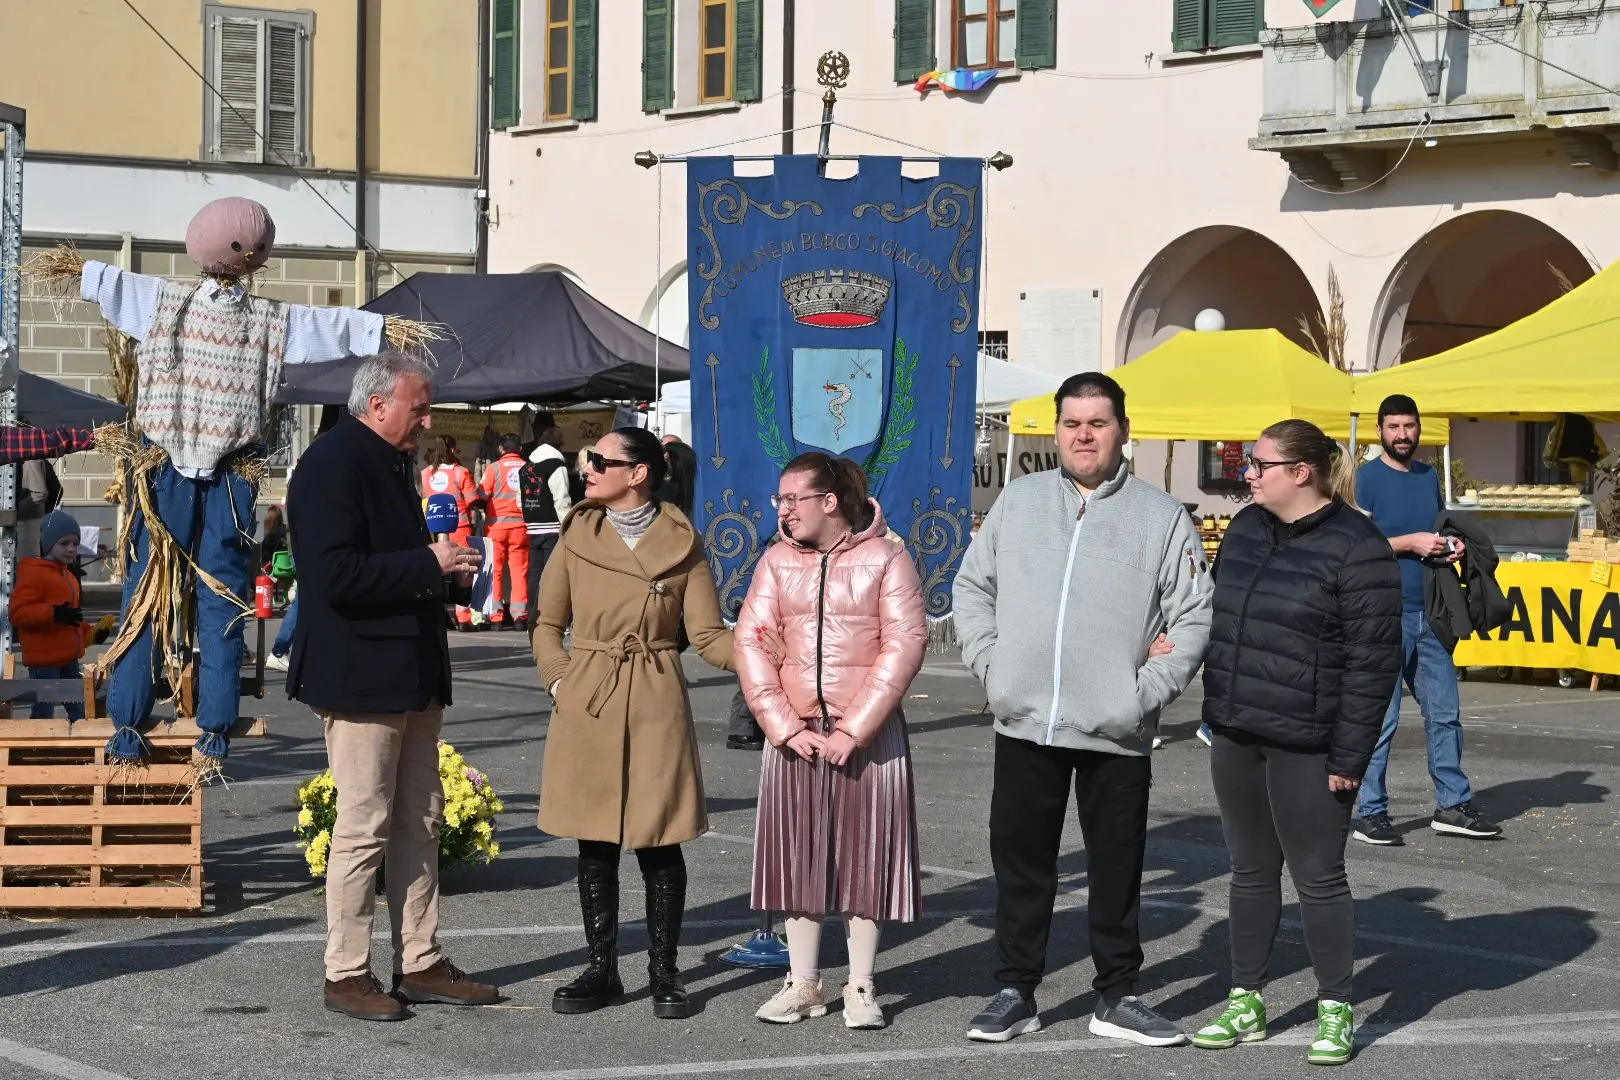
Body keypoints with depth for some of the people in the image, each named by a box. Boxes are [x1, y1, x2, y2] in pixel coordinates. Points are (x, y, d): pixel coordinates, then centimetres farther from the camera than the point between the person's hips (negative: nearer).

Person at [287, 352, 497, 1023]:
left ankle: (420, 963, 20)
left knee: (419, 822, 13)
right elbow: (335, 576, -24)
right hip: (359, 676, -10)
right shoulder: (332, 464, -15)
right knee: (364, 827, -4)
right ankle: (346, 975, 6)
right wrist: (429, 565, -19)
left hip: (413, 675, 10)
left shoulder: (391, 463, 16)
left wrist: (449, 577, 6)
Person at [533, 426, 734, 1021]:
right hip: (587, 704, 2)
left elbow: (708, 634, -1)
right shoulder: (578, 536, 5)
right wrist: (558, 682, -1)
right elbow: (547, 624, 13)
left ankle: (664, 971, 14)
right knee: (595, 844, 6)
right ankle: (601, 969, 17)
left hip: (656, 704, -2)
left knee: (660, 843, 1)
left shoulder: (681, 542, -1)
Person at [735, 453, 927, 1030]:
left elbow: (905, 645, -10)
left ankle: (860, 988, 10)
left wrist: (853, 730, -14)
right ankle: (802, 985, 16)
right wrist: (785, 726, -9)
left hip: (867, 734, -3)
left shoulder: (885, 558, -3)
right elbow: (752, 641, 2)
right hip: (794, 734, 3)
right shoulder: (778, 561, 7)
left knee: (865, 854, 1)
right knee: (798, 854, 7)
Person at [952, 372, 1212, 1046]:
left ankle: (1117, 998, 18)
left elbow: (1195, 616, -1)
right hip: (1025, 724, 2)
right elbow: (972, 587, 13)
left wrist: (1149, 689, -10)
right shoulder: (1018, 501, 9)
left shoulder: (1161, 516, 1)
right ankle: (1015, 994, 18)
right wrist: (990, 662, 0)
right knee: (1020, 863, 8)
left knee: (1117, 869, 7)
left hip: (1117, 733, -2)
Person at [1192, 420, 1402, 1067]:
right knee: (1251, 871, 14)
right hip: (1237, 737, 7)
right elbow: (1219, 620, 20)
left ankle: (1335, 1013, 14)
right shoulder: (1246, 530, 10)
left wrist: (1349, 755, -16)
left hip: (1306, 747, -7)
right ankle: (1246, 1003, 23)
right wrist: (1216, 711, 13)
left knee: (1318, 878, 2)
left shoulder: (1356, 547, -13)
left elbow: (1373, 660, -14)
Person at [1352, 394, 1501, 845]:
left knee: (1445, 712, 9)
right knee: (1381, 718, -4)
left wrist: (1453, 545, 4)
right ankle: (1370, 814, 3)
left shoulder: (1429, 477, 14)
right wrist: (1410, 542, -18)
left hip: (1429, 612, 7)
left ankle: (1452, 804, 19)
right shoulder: (1365, 479, -6)